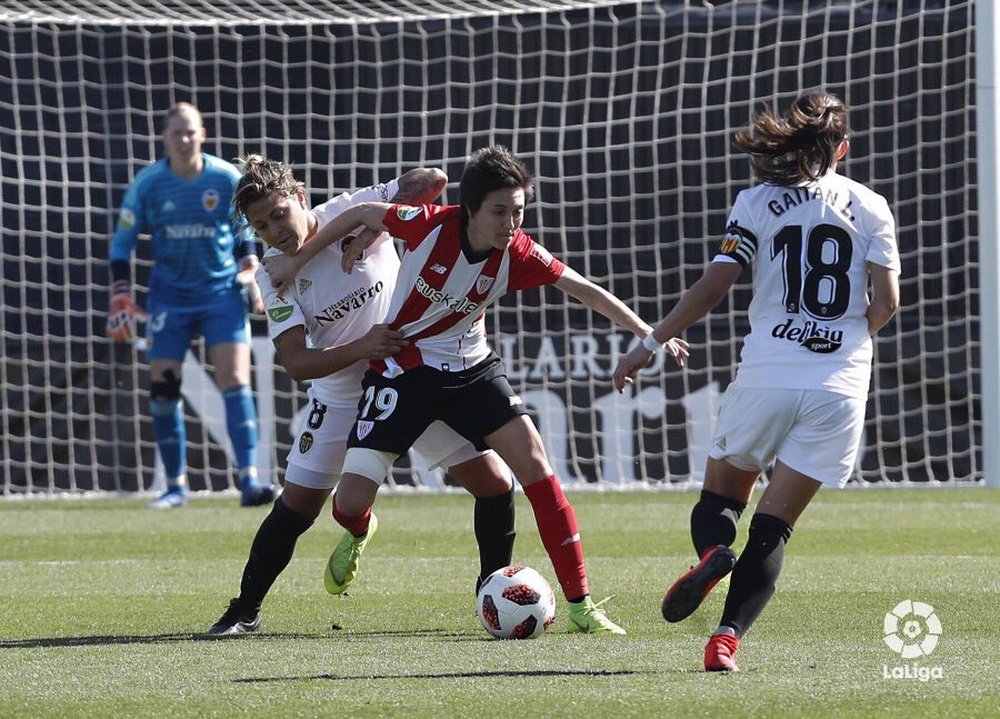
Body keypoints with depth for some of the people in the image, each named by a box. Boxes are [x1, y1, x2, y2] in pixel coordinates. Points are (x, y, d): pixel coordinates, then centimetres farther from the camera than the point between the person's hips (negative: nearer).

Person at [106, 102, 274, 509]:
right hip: (169, 295, 1)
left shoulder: (228, 179, -4)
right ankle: (176, 486, 11)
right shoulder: (147, 184, -5)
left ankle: (249, 481, -17)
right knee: (162, 387, -2)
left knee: (235, 380, -14)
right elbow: (122, 243, 4)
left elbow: (245, 232, 13)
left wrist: (249, 273, 1)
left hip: (222, 291, -1)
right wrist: (120, 299, -2)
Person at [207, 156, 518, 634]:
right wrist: (360, 348, -36)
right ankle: (245, 610, 14)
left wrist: (376, 223, -31)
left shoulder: (352, 214, -17)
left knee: (494, 483, -5)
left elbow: (432, 182, -22)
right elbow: (297, 363, -20)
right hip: (341, 396, 0)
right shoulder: (274, 276, -13)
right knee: (296, 507, -4)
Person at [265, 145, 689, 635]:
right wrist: (295, 264, 0)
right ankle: (359, 534, 33)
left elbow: (585, 291, -7)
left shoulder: (517, 253, -15)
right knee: (350, 503, -10)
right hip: (402, 368, -2)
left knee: (533, 461, -14)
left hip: (471, 368, 2)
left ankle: (580, 604, -7)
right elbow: (362, 214, -6)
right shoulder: (431, 225, -23)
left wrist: (648, 334, -10)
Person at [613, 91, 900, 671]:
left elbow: (714, 286, -4)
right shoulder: (870, 207, 7)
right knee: (773, 527, 3)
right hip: (841, 384, 1)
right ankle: (728, 637, -14)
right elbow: (887, 301, 1)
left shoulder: (759, 201, 3)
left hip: (766, 376, -1)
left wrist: (651, 345, 5)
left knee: (720, 496, 16)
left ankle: (713, 552, -19)